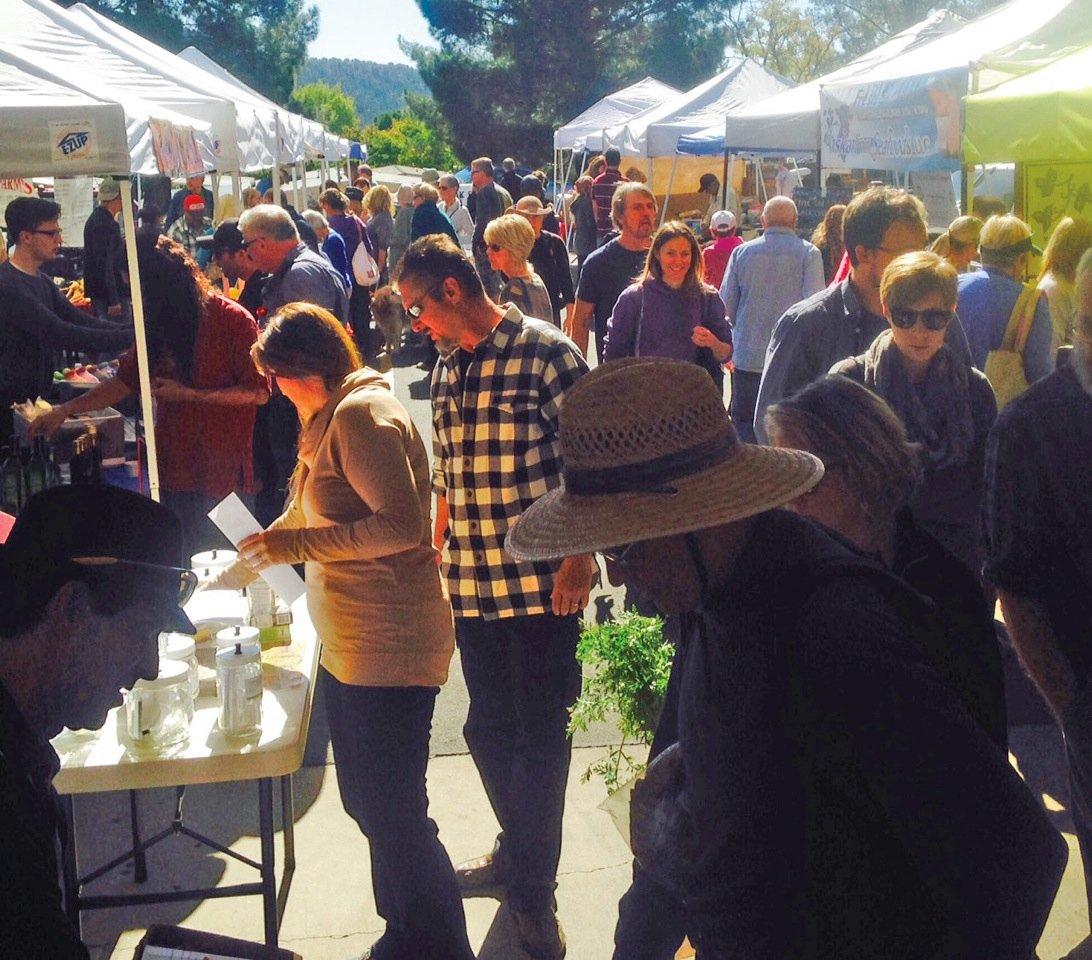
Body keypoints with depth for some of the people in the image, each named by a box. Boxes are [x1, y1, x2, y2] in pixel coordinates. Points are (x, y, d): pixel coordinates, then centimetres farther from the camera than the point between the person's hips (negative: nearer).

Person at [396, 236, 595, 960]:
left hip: (542, 586, -6)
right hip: (470, 587, 6)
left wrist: (578, 558, -15)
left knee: (539, 735, 5)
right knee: (489, 729, 17)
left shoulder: (546, 351, -10)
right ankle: (517, 849, 39)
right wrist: (437, 558, 17)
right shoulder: (446, 372, 11)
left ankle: (534, 888, 21)